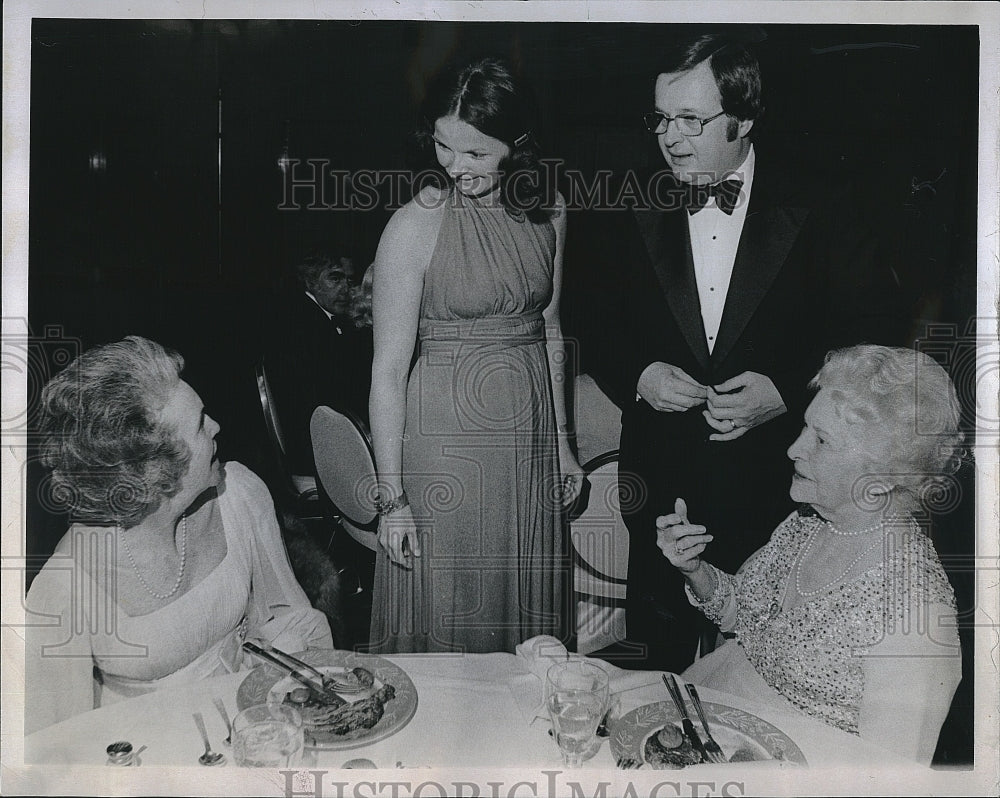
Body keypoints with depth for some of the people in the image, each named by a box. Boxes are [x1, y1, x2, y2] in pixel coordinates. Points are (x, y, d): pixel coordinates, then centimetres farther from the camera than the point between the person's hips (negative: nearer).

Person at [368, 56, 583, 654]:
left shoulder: (546, 213, 2)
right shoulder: (416, 225, -13)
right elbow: (389, 370, -12)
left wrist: (562, 440, 14)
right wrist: (392, 498, -12)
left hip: (530, 439, 5)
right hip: (446, 441, -4)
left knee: (527, 613, 16)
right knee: (444, 611, 6)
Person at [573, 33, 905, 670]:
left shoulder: (821, 216, -6)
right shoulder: (631, 214, 2)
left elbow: (872, 336, -4)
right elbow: (596, 331, 8)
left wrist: (785, 391, -17)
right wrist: (639, 375, -12)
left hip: (777, 490, -1)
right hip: (662, 485, 2)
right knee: (658, 658, 14)